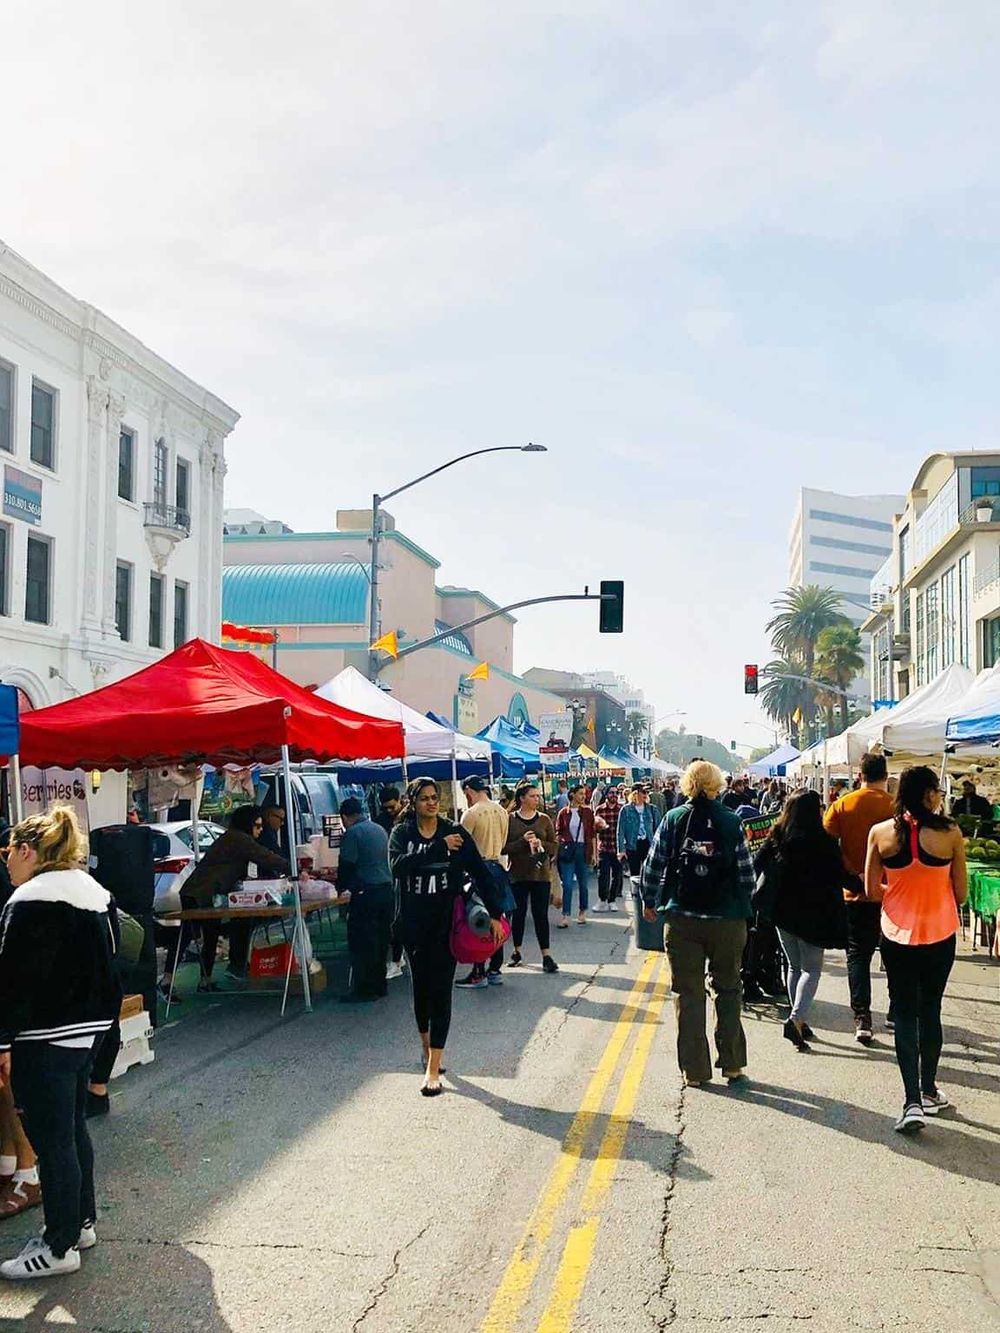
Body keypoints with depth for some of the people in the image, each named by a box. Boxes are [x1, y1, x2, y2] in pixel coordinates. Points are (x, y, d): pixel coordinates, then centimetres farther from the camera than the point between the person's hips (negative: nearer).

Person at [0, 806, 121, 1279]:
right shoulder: (93, 892, 10)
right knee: (72, 1127, 20)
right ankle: (81, 1222, 31)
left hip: (46, 1039, -9)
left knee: (52, 1139, 0)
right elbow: (106, 962, 17)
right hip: (89, 1028, 9)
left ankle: (60, 1246, 10)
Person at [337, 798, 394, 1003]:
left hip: (366, 894, -8)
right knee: (381, 940, 14)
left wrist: (341, 886, 7)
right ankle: (378, 985, 21)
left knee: (361, 944, -1)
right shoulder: (379, 829, 14)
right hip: (386, 889, 8)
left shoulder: (352, 833, -10)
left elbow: (347, 866, -12)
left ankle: (364, 990, 2)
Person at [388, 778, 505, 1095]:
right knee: (421, 986, 12)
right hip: (414, 923, 1)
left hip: (447, 923, -1)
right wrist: (440, 848, -25)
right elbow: (398, 865, -21)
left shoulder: (455, 833, -1)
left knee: (440, 990, -5)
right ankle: (427, 1047, 37)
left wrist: (494, 915, -11)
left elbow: (480, 873, -4)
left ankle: (433, 1068, -4)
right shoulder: (401, 833, 0)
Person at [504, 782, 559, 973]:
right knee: (518, 913, 8)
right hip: (518, 875, -1)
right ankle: (517, 952, 23)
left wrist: (541, 844, -14)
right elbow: (504, 847, -7)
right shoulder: (510, 820, -1)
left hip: (541, 874, 1)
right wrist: (523, 841, -20)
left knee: (541, 914, -1)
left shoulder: (544, 819, 4)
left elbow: (555, 847, 4)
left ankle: (547, 956, 1)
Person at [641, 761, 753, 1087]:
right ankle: (732, 1063, 18)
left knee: (688, 993, 9)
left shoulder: (673, 819, -3)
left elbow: (653, 866, -2)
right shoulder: (732, 823, -4)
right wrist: (743, 907, 14)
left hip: (681, 918, 0)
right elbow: (747, 873, -3)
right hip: (727, 919, 0)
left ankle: (694, 1070, 12)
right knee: (728, 990, 15)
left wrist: (649, 901, 14)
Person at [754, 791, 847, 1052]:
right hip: (812, 912, -4)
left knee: (794, 966, 18)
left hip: (782, 911, 4)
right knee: (812, 969, 3)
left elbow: (758, 866, 1)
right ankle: (796, 1018, -16)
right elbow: (838, 876, -10)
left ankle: (800, 1022, 20)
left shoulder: (776, 838, -1)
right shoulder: (822, 841, -14)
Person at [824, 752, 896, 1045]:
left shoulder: (842, 805, -5)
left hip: (855, 893, 0)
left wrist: (852, 876, -6)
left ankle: (862, 1018, -5)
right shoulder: (895, 806, -9)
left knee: (858, 955, 7)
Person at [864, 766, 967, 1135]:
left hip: (897, 935, 0)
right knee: (930, 1011, 16)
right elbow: (961, 893, -3)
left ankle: (913, 1103, -2)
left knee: (905, 1015, 7)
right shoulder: (950, 833, -12)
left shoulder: (880, 833, -8)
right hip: (940, 936, 0)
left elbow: (872, 890, -2)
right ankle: (928, 1093, 29)